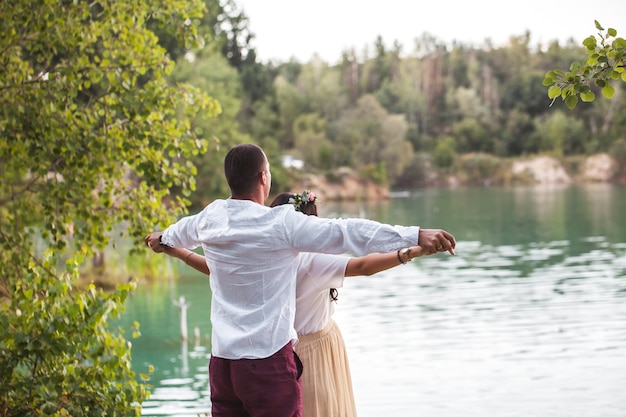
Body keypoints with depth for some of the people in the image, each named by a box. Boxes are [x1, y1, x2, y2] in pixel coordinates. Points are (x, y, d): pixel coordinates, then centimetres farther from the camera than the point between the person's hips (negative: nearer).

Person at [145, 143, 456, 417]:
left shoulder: (210, 218, 6)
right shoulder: (282, 223, -14)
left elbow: (183, 230, 31)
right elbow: (347, 232, -21)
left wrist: (162, 238, 55)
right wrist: (416, 236, -25)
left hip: (222, 358, 6)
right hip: (268, 358, -6)